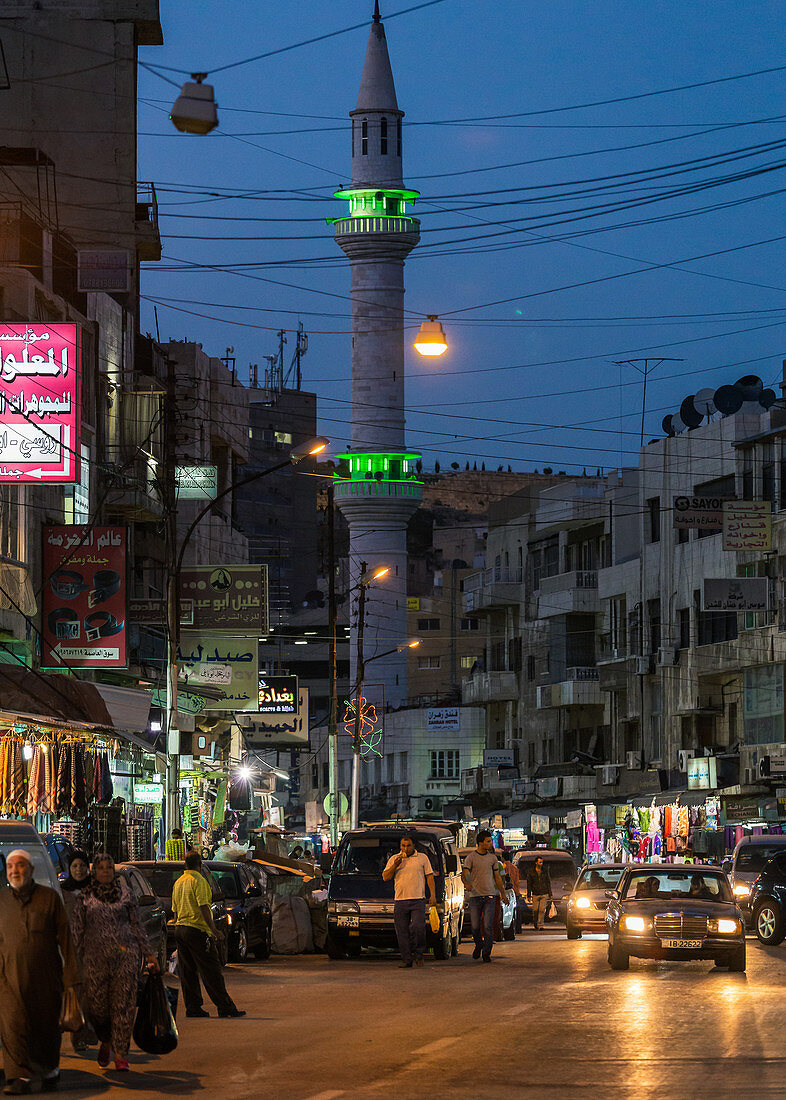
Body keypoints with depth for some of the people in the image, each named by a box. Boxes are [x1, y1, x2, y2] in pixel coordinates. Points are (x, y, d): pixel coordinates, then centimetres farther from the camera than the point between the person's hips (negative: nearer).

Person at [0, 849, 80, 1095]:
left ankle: (50, 1073, 29)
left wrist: (70, 975, -5)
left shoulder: (49, 897, 1)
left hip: (45, 977, -1)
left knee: (46, 1028, 9)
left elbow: (65, 937, 0)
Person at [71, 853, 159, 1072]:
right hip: (96, 956, 0)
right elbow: (77, 931, 9)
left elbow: (137, 926, 12)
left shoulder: (125, 893, 8)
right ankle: (106, 1041, 28)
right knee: (97, 1005, -1)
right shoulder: (85, 897, 7)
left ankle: (121, 1053, 0)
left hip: (126, 955, 0)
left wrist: (149, 954, 11)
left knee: (124, 1004, -5)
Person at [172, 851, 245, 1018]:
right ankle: (225, 1006, -8)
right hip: (197, 929, -8)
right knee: (211, 971, -7)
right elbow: (203, 907, -18)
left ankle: (193, 1007, 9)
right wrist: (213, 929, -20)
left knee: (187, 972, 9)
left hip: (180, 929, 8)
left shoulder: (178, 882, 15)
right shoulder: (198, 881, -10)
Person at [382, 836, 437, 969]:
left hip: (418, 900, -2)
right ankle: (406, 959, 4)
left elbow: (429, 876, 10)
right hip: (400, 901, 2)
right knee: (402, 932, -1)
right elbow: (385, 877, 8)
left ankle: (418, 953, 3)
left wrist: (433, 895, 1)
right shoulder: (394, 859, 13)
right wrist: (395, 865, -7)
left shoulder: (422, 858, 10)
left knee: (418, 928, -15)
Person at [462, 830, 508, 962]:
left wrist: (503, 893, 19)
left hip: (490, 896, 2)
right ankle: (478, 945, 30)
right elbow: (464, 873, -10)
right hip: (475, 896, -1)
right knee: (475, 926, 2)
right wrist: (466, 883, -32)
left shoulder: (492, 858, 11)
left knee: (488, 926, -7)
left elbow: (497, 877, 19)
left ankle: (486, 953, -1)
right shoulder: (471, 858, 0)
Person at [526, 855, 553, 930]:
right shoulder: (531, 872, 3)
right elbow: (529, 884, 6)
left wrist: (550, 894, 8)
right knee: (535, 910, -1)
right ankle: (535, 925, 15)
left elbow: (548, 882, 11)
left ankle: (540, 925, -10)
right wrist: (528, 895, 3)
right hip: (535, 895, 0)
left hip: (544, 894, 0)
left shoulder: (545, 871, 6)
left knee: (542, 910, -11)